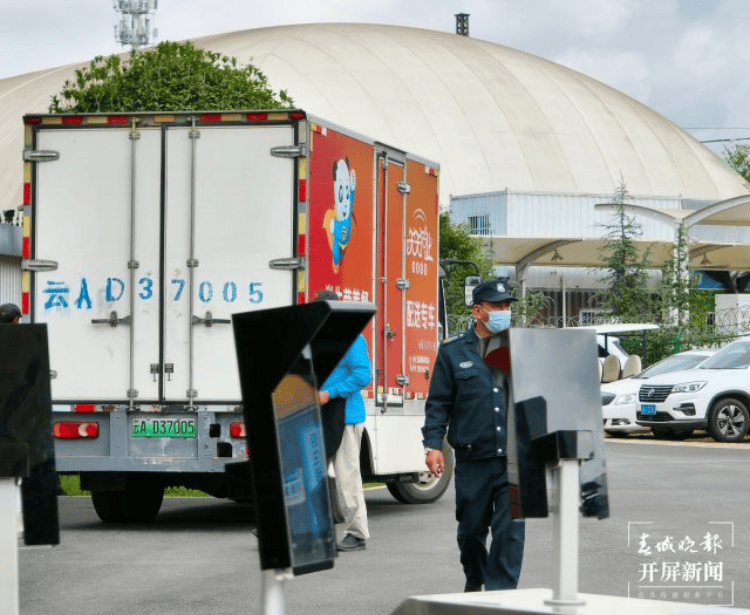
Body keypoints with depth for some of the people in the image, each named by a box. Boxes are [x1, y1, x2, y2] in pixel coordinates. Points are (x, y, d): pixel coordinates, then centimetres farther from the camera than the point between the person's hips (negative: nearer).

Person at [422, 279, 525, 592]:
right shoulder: (453, 350, 5)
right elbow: (438, 402, 6)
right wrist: (433, 444, -4)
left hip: (515, 457, 0)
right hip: (473, 458, 0)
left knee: (510, 529, -9)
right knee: (471, 528, 10)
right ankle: (474, 583, 34)